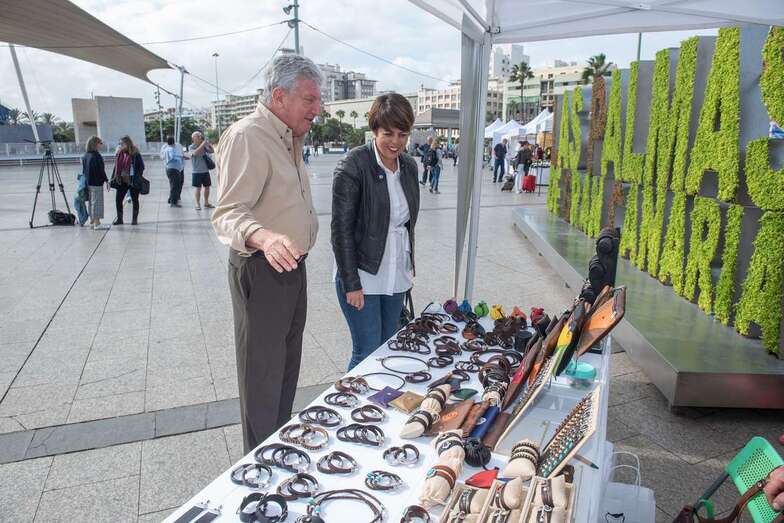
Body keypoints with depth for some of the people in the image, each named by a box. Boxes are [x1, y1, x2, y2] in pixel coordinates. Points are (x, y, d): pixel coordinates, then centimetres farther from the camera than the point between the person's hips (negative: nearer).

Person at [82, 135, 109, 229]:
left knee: (91, 202, 17)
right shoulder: (96, 156, -16)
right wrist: (106, 180, -12)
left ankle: (92, 221, 25)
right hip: (97, 183, -9)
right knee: (97, 202, -4)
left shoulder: (85, 156, 10)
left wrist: (86, 180, 22)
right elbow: (101, 170, -18)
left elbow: (84, 170, 15)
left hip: (88, 182, 9)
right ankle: (97, 223, -3)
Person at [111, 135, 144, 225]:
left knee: (134, 200, 7)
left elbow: (141, 167, -9)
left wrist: (137, 179, -15)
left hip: (133, 181, -5)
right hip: (122, 181, 5)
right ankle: (119, 218, 14)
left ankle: (135, 219, 18)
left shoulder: (135, 154, -10)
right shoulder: (119, 154, 6)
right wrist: (114, 178, 8)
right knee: (118, 199, 3)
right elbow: (116, 167, 13)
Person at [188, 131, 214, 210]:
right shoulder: (191, 147, -5)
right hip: (197, 171, -5)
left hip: (205, 170, 5)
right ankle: (197, 204, 4)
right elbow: (195, 153, -25)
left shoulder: (204, 146, 7)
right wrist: (202, 144, -27)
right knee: (198, 188, -3)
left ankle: (206, 203, 22)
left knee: (207, 187, 10)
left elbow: (212, 151, 7)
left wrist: (208, 144, -9)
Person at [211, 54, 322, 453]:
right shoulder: (247, 136, -20)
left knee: (287, 365, 21)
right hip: (261, 271, -10)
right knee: (263, 375, 3)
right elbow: (228, 213, -30)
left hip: (291, 267, 10)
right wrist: (264, 237, -47)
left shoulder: (289, 138, 12)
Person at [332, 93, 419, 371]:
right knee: (367, 353, -1)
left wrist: (409, 266, 15)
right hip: (362, 276, -6)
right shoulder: (353, 165, -14)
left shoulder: (409, 165, 6)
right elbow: (341, 228, -15)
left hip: (396, 276, 6)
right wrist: (351, 283, -16)